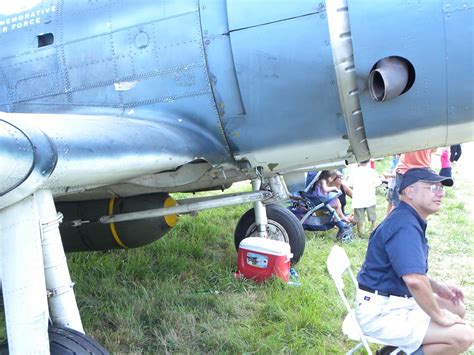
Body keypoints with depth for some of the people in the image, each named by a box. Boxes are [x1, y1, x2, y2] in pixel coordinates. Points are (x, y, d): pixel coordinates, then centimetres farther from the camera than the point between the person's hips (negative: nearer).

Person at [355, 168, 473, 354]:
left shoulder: (410, 221, 13)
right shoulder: (405, 226, -22)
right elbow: (414, 280, -33)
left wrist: (438, 288, 12)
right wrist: (438, 316, -19)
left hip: (399, 300, 11)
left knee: (457, 309, 18)